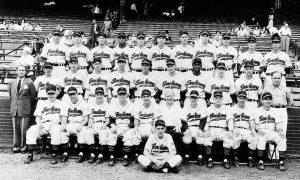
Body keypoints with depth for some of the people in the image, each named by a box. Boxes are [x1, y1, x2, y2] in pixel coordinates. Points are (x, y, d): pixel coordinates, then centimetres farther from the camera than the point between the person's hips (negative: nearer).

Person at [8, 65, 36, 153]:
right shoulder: (12, 83, 11)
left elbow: (33, 96, 4)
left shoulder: (29, 82, -1)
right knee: (15, 129, 5)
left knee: (24, 129, -2)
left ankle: (24, 147, 8)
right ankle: (16, 146, 13)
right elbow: (10, 95, 21)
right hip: (14, 110, 3)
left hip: (25, 110, -3)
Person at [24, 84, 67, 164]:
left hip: (55, 125, -3)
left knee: (56, 130, -38)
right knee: (31, 131, -26)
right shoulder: (41, 103, 24)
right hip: (43, 125, 3)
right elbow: (37, 117, 17)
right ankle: (30, 155, -23)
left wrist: (56, 122, -15)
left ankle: (54, 156, -30)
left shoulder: (61, 104, 17)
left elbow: (64, 117, 6)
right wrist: (39, 123, -6)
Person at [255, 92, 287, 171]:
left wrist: (280, 131, -12)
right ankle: (260, 162, -29)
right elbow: (256, 125, 3)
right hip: (262, 132, -2)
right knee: (261, 139, -36)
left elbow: (279, 124, 10)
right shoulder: (257, 111, 9)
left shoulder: (276, 112, 17)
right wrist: (259, 130, -19)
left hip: (273, 132, 3)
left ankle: (281, 162, -22)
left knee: (282, 139, -27)